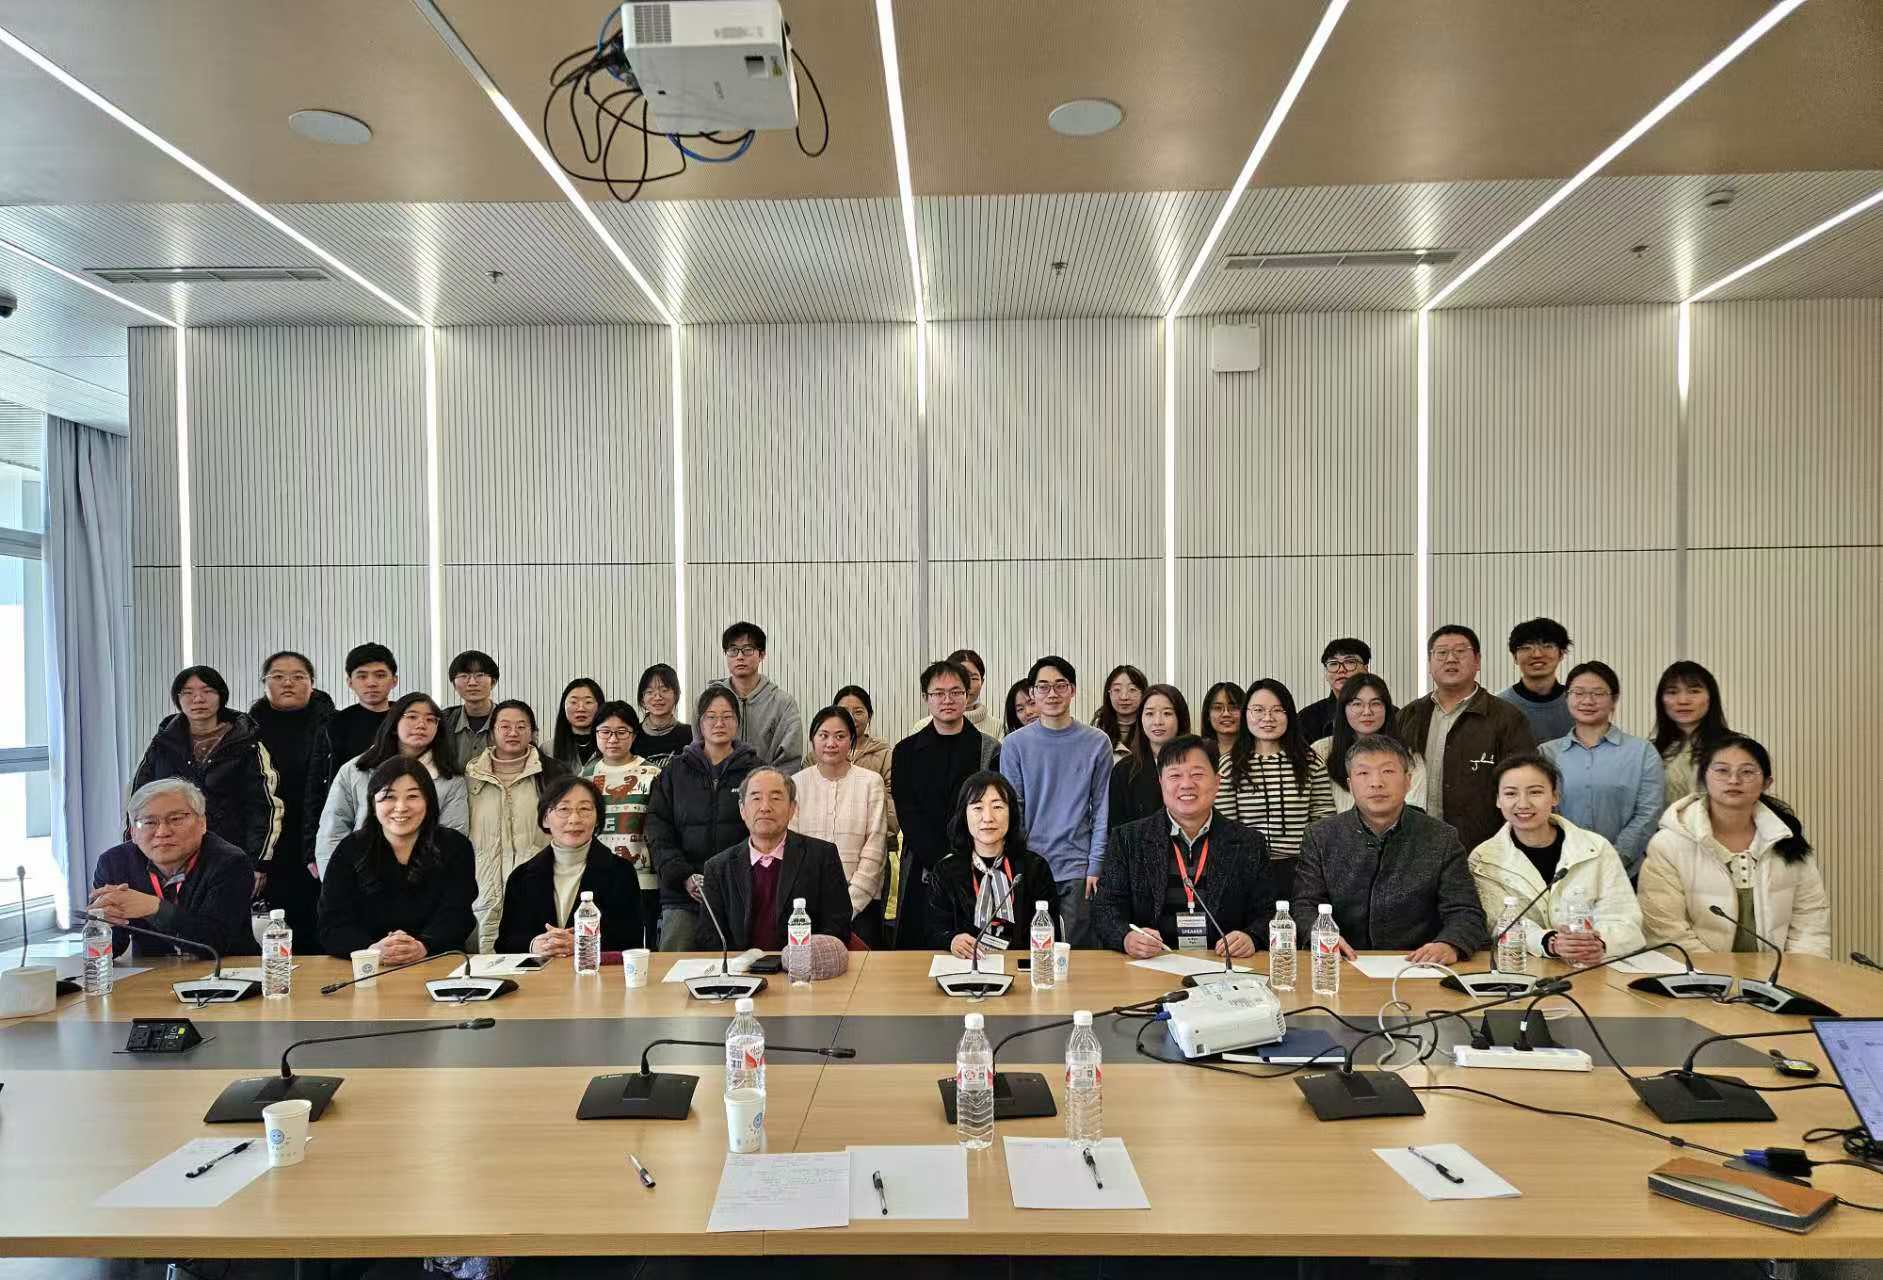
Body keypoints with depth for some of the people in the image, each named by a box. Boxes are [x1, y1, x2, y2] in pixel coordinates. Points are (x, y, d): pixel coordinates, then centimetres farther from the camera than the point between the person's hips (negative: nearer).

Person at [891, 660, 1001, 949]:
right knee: (919, 952, 2)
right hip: (922, 875, 1)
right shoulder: (906, 751, 8)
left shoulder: (990, 751, 5)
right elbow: (907, 816, 0)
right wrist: (941, 863, -12)